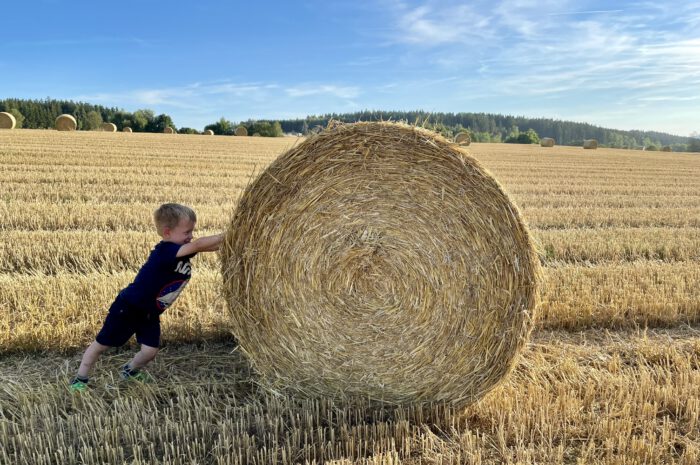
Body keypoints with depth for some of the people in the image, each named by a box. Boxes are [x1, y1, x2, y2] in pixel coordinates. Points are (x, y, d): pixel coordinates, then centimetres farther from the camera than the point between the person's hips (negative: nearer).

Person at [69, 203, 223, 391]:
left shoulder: (182, 253, -6)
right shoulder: (165, 250, -31)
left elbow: (209, 247, -10)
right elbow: (198, 245, -43)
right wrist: (226, 236, -43)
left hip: (150, 313, 7)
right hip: (127, 307, -7)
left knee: (150, 351, 1)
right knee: (102, 344, 10)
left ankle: (130, 370, 32)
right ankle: (79, 379, 28)